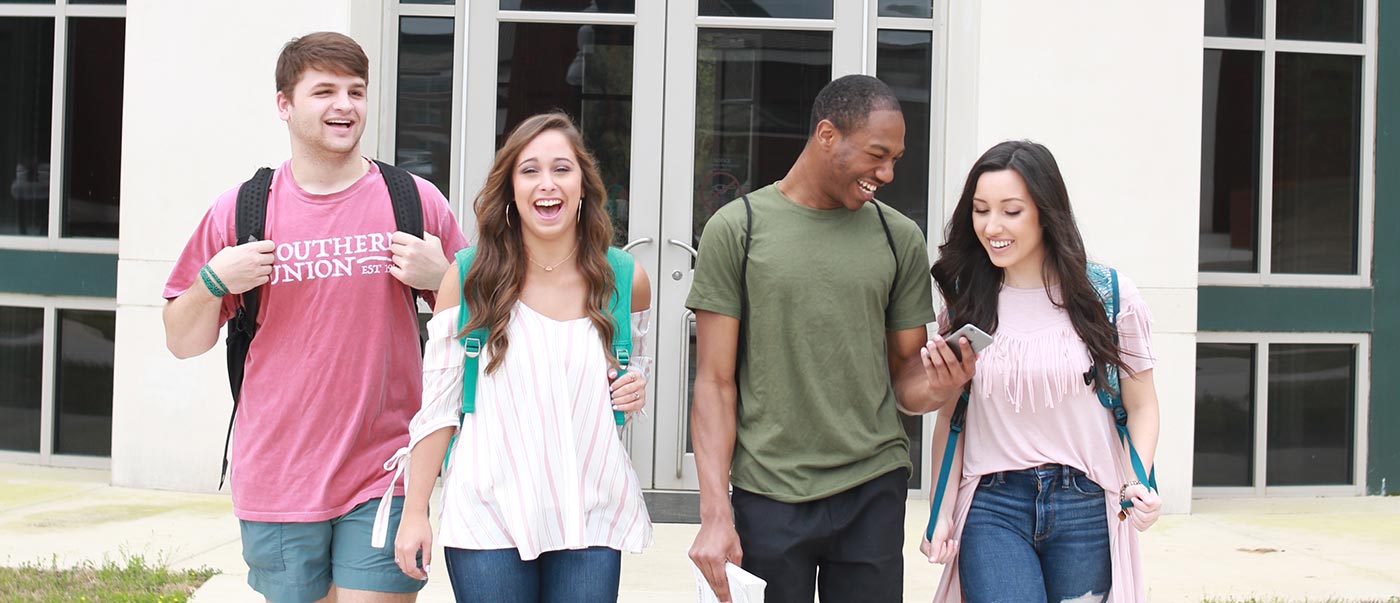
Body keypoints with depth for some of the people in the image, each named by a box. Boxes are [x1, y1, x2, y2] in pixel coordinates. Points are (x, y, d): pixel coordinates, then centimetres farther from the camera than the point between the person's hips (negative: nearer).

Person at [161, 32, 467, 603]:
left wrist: (440, 277, -9)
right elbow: (182, 342, 9)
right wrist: (214, 282, -9)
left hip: (383, 481, -1)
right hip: (277, 480, 1)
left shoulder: (416, 201, 3)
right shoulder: (240, 210, 3)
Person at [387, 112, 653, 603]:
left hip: (592, 517, 2)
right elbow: (437, 403, 0)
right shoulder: (469, 276, -2)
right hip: (489, 515, -1)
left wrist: (636, 392, -3)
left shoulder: (626, 280, 2)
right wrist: (415, 512, -3)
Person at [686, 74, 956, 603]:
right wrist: (715, 513, -11)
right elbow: (715, 383, -3)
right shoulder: (737, 229, -1)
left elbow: (906, 378, 10)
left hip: (874, 491, 3)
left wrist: (942, 384, -14)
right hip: (768, 497, -2)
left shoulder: (900, 238, 8)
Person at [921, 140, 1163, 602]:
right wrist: (943, 512, 1)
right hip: (992, 504, 0)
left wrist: (1139, 484, -11)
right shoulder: (966, 301, 3)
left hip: (1085, 506, 0)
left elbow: (1141, 405, 5)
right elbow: (950, 416, 8)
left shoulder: (1109, 296, -3)